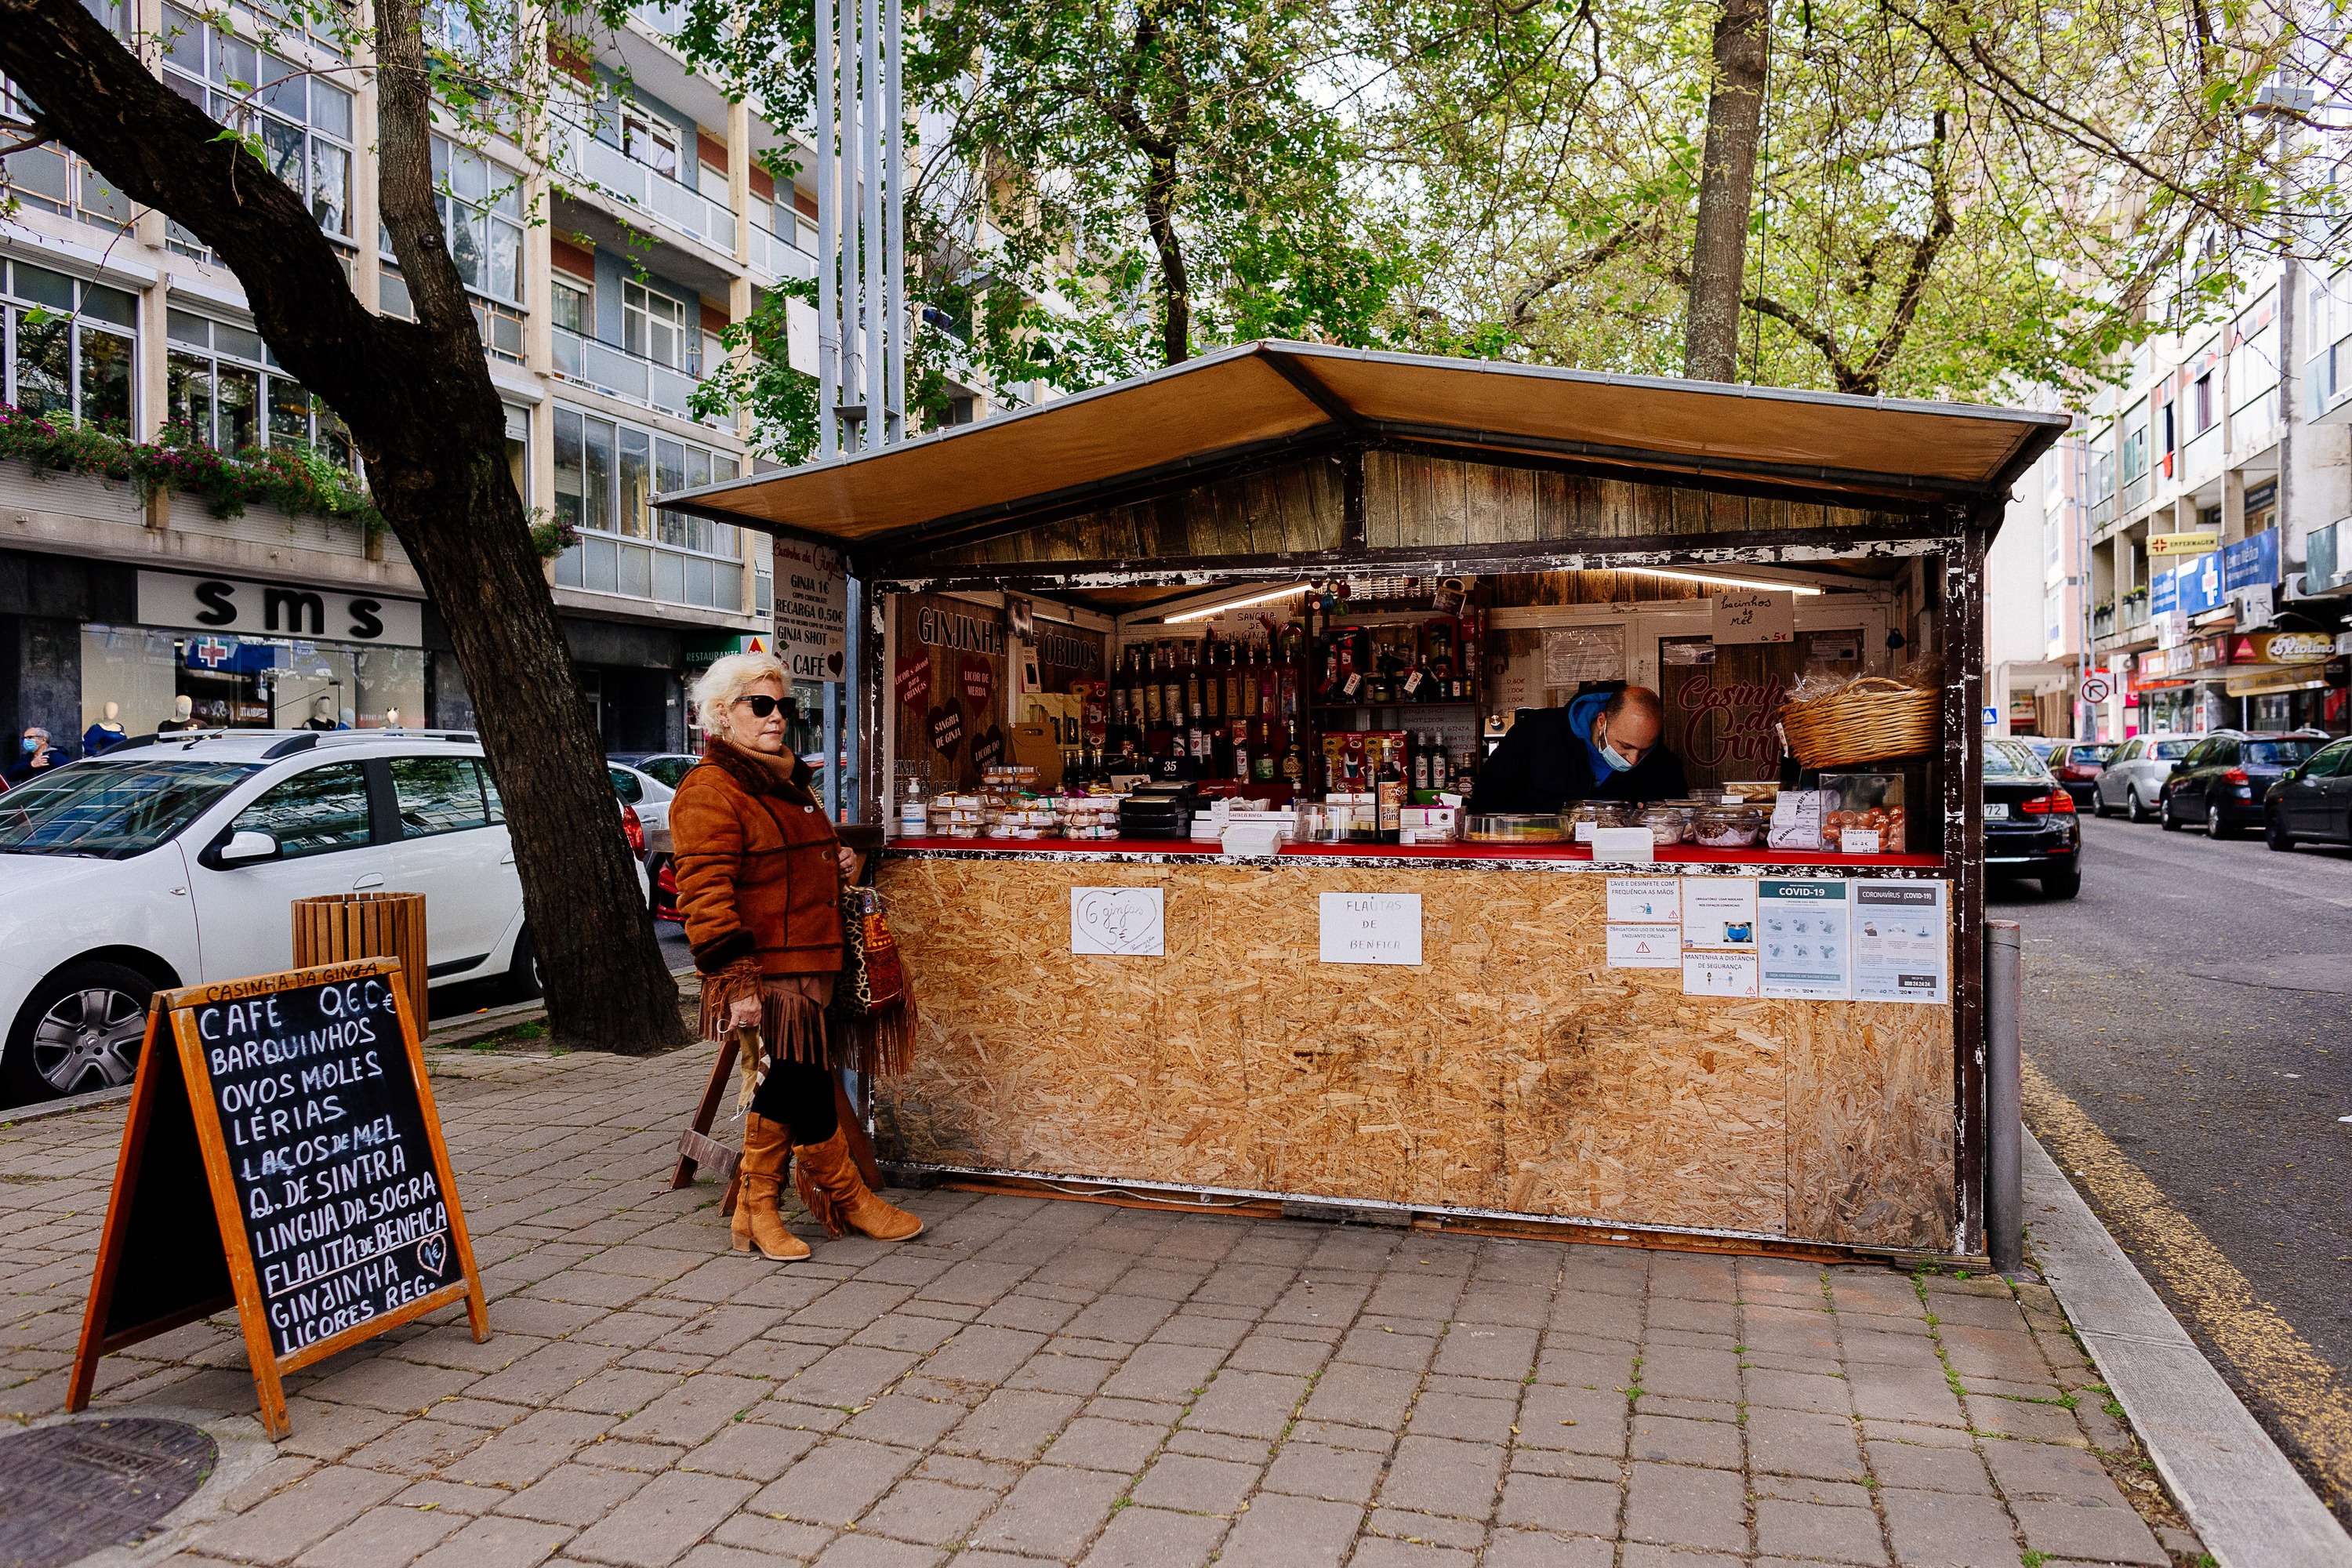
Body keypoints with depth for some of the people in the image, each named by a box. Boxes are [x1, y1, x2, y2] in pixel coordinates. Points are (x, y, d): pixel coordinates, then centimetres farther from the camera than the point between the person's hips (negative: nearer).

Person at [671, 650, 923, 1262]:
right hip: (765, 974, -9)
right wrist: (737, 981, -24)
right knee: (806, 1089, -3)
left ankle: (757, 1212, 20)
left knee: (780, 1093, 11)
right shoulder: (709, 791, -11)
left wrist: (838, 861, 13)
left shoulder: (786, 781, 20)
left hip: (808, 968, 9)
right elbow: (706, 894, -18)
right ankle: (849, 1200, 14)